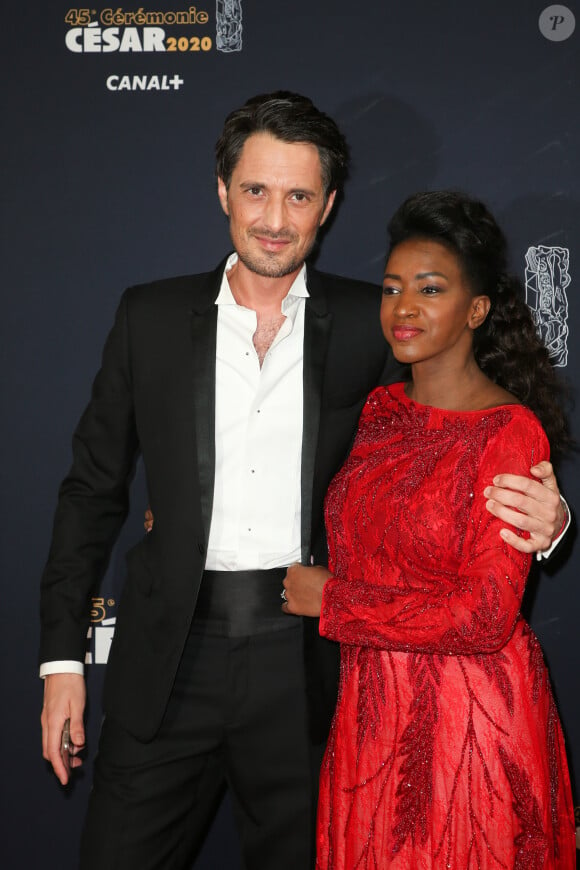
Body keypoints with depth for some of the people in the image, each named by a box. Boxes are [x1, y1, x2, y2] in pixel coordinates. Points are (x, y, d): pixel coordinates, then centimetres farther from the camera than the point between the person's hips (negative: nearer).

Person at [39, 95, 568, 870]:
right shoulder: (151, 317, 2)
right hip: (172, 657, 1)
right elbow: (94, 489, 6)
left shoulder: (367, 326, 0)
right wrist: (63, 654, 2)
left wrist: (539, 516, -17)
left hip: (307, 661, 0)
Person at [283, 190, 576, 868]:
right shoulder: (381, 408, 4)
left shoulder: (510, 432, -16)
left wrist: (332, 600, -15)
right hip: (372, 706, 6)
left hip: (468, 715, -6)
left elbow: (484, 615, -22)